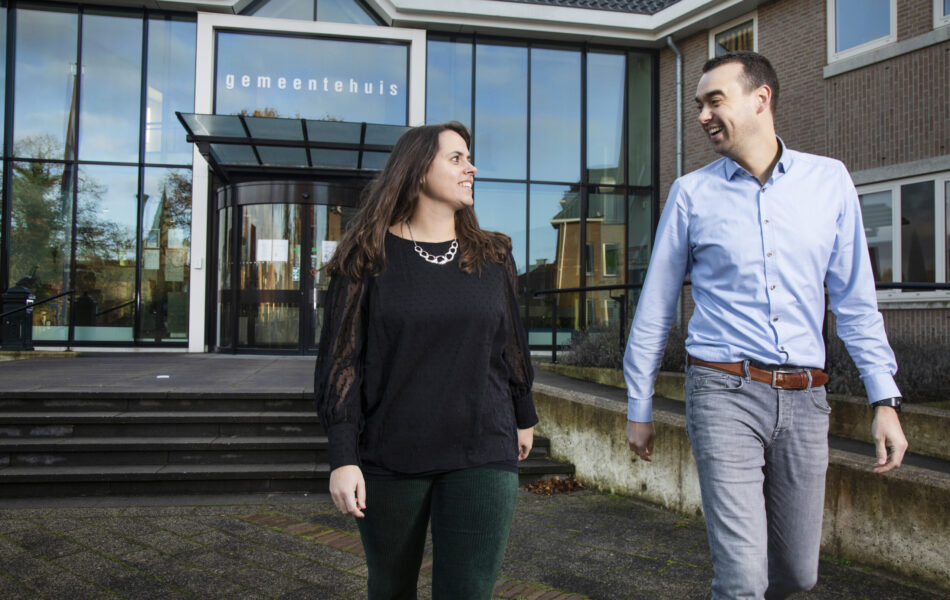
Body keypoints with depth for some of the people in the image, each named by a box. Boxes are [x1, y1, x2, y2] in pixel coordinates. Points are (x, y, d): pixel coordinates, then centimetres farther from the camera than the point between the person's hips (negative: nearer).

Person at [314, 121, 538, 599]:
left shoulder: (493, 257, 6)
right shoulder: (368, 256, -3)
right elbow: (340, 358, -5)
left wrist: (523, 417, 27)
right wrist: (343, 457, -11)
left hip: (481, 454, 1)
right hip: (390, 456, -1)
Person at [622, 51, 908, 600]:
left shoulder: (829, 180, 6)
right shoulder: (692, 193, 3)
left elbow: (856, 301, 9)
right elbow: (656, 308, 7)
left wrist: (885, 398, 2)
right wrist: (639, 408, 10)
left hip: (803, 397, 3)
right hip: (725, 393, -2)